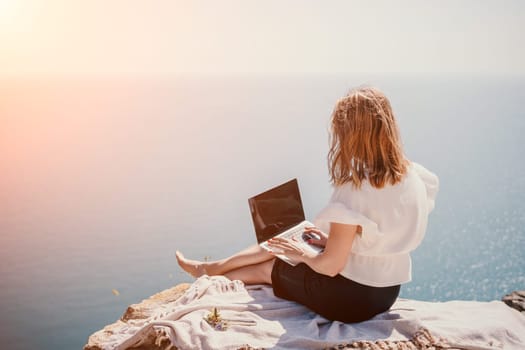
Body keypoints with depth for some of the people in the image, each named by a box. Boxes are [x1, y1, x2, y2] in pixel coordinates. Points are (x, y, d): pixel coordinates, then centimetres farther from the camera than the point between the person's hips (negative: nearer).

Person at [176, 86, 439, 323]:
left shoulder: (354, 191, -29)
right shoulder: (413, 176, -5)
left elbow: (330, 266, -24)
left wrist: (303, 254, -4)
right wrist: (333, 239, 12)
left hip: (349, 299, -7)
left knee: (267, 268, 18)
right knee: (285, 244, 22)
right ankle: (212, 268, 40)